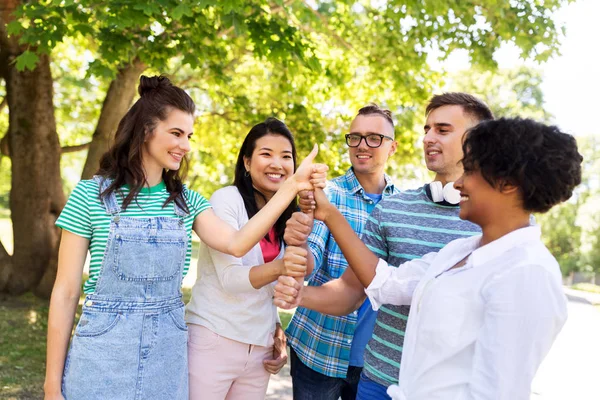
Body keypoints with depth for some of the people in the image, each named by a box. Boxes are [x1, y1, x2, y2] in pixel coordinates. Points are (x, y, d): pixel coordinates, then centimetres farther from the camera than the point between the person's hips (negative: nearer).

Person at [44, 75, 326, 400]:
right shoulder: (91, 194, -7)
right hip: (104, 349, -3)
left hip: (168, 349, 4)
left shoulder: (186, 200, 6)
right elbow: (65, 292, -5)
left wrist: (292, 186, -14)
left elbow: (236, 244, -11)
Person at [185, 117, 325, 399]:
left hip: (260, 350, 6)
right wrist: (278, 268, -34)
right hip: (213, 341, -6)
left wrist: (278, 334, 3)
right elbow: (229, 278, -18)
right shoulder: (227, 199, -8)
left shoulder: (286, 217, 10)